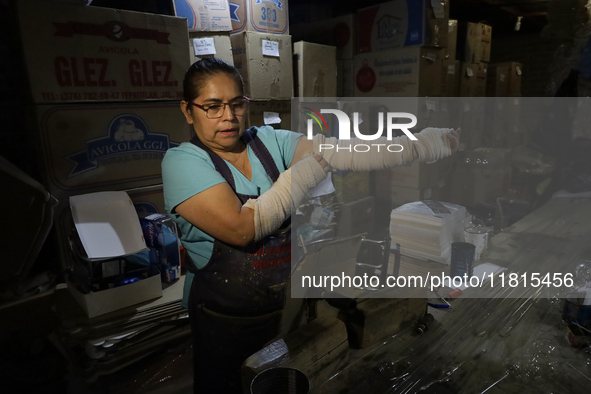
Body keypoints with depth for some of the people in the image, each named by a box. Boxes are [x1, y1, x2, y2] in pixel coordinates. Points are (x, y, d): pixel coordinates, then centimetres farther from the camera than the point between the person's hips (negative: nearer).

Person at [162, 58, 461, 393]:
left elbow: (344, 153, -13)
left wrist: (432, 142, -21)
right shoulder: (182, 161, -13)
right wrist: (312, 165, -24)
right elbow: (241, 228, -26)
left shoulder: (270, 141, -3)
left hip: (288, 307, 4)